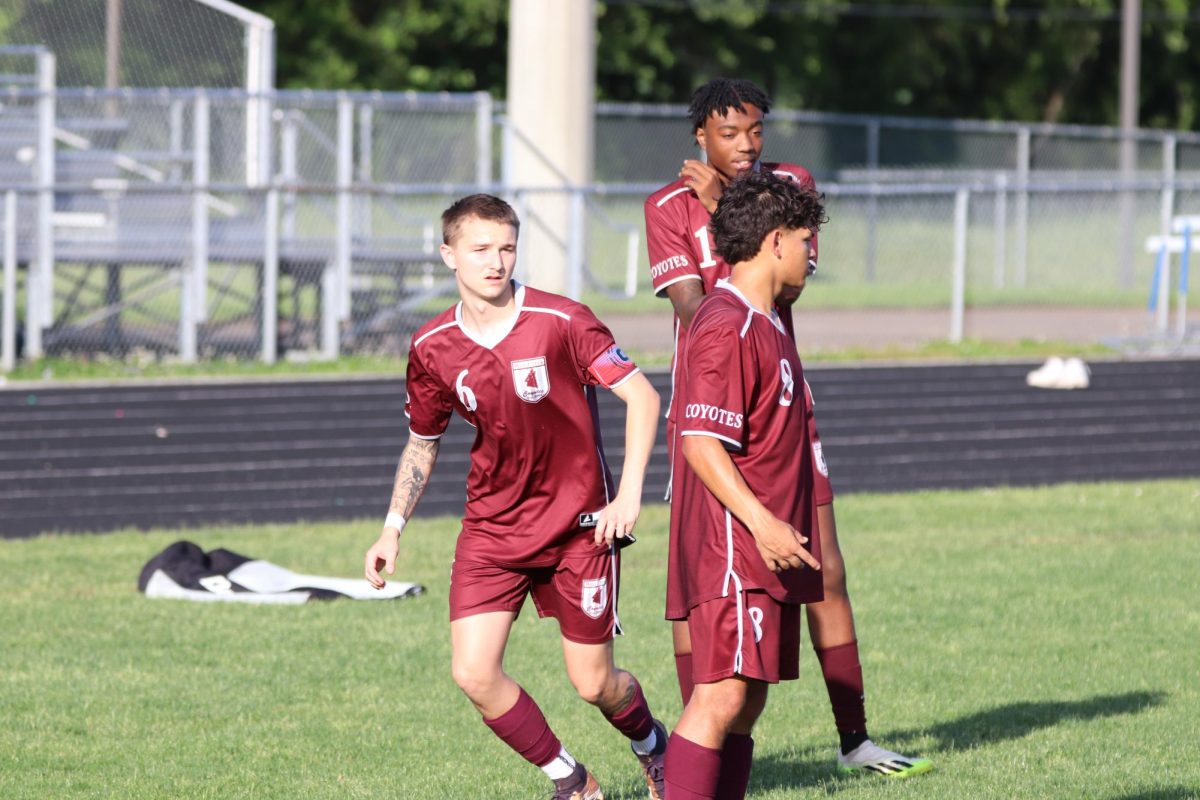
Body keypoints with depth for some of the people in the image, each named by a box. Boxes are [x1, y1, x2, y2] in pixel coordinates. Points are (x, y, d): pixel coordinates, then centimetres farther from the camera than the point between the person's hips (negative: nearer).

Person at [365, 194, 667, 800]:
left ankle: (652, 746, 37)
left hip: (578, 523, -3)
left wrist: (629, 493, -20)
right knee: (473, 672, -11)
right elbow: (422, 441, 14)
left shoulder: (560, 322, -14)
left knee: (593, 683, 1)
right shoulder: (432, 348, -2)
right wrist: (393, 528, 9)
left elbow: (641, 396, -12)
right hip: (491, 528, 3)